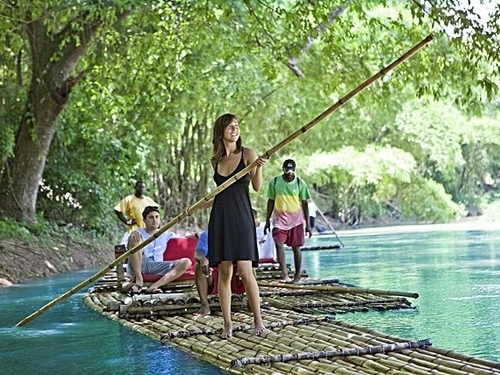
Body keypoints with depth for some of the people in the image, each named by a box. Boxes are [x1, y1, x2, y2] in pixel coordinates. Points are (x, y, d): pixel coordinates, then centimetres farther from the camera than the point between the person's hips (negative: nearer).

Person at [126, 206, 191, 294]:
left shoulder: (165, 235, 27)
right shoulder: (138, 233, 10)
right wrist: (134, 236, -34)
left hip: (157, 267, 4)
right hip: (139, 266, -4)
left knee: (186, 262, -17)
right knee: (135, 238, -25)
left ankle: (154, 286, -37)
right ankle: (139, 280, -30)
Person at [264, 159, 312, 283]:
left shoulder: (300, 183, -2)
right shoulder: (275, 182, 0)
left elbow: (304, 203, 2)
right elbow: (271, 201, 8)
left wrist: (307, 224, 1)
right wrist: (267, 220, 7)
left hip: (296, 219, 0)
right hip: (280, 218, 0)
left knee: (296, 248, 4)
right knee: (279, 244, -16)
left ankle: (297, 276, 16)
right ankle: (285, 275, -22)